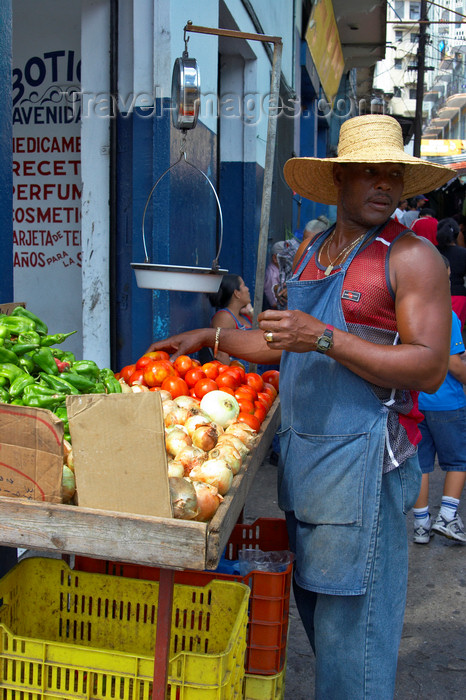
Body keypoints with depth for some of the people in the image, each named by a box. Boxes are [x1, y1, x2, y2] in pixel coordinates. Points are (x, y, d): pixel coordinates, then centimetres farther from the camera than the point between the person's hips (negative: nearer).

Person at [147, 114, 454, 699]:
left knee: (349, 618, -1)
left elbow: (430, 368, -16)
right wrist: (212, 337, 21)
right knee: (310, 602, 17)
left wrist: (326, 338, -22)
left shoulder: (412, 256, -7)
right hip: (299, 451, 7)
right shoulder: (310, 250, 15)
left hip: (360, 458, -7)